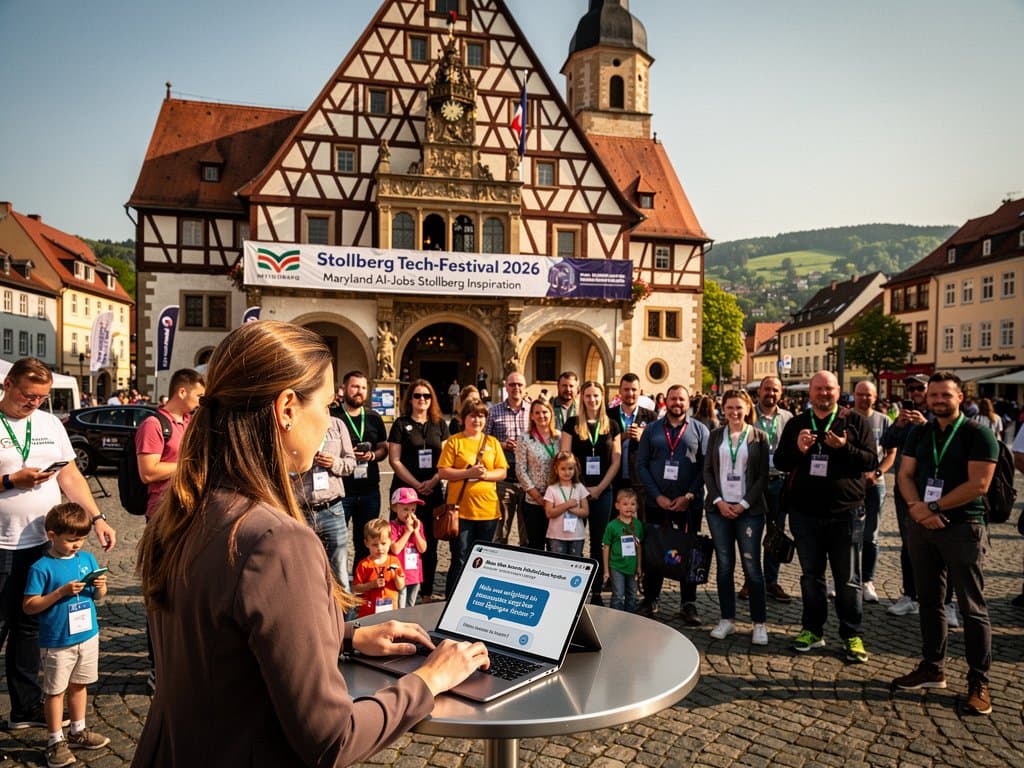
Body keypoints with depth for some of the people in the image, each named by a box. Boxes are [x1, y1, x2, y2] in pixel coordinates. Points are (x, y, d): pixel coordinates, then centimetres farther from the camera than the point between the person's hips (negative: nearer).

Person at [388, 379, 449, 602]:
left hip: (433, 490, 3)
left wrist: (433, 482, -9)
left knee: (430, 541, 7)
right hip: (405, 489, -3)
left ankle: (427, 592, 16)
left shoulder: (440, 424, 9)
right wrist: (417, 484, -11)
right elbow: (395, 460, -4)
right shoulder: (401, 424, 1)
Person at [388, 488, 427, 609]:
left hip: (415, 575, 6)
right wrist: (408, 531, -19)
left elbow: (423, 549, -2)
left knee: (410, 607, 19)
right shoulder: (393, 526, -12)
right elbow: (395, 549, -22)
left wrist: (416, 531, -13)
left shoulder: (418, 524, 5)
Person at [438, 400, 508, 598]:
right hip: (461, 509, -3)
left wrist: (486, 474, -12)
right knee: (460, 559, 0)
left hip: (487, 509, 4)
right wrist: (468, 473, -18)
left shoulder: (492, 442, 10)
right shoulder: (454, 441, 0)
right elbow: (443, 472, -6)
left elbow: (502, 472, 7)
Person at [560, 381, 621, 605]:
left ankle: (597, 592, 13)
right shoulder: (572, 423, 2)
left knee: (598, 542, 6)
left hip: (602, 491, 2)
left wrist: (600, 487, -5)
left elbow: (616, 460, 4)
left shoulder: (612, 426, 7)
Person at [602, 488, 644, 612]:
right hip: (617, 567, -4)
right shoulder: (612, 525, -12)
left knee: (632, 596, 15)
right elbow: (606, 547, -6)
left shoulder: (638, 524, 1)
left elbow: (639, 546, 9)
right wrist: (606, 569, -4)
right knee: (618, 597, -1)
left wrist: (639, 567, 13)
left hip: (632, 567, 5)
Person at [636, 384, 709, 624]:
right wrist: (658, 496, -8)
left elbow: (706, 467, -2)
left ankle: (688, 604, 17)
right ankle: (650, 600, 20)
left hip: (689, 503, -1)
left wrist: (689, 496, -11)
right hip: (656, 502, 1)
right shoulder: (652, 430, 7)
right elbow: (641, 464, 2)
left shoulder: (699, 430, 4)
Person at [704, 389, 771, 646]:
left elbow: (763, 475, -1)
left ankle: (760, 623, 9)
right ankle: (727, 619, 16)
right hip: (719, 508, 2)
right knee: (724, 565, 6)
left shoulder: (759, 437, 2)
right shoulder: (715, 436, 9)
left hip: (749, 509, -2)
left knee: (752, 566, -2)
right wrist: (718, 501, -5)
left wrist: (744, 504, -9)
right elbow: (708, 471, 7)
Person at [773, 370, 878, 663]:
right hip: (805, 513, 3)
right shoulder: (796, 424, 8)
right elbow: (780, 461, 6)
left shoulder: (854, 422, 1)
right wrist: (798, 449, -14)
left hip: (845, 513, -2)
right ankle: (812, 630, 24)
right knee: (810, 575, 12)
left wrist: (845, 448, -21)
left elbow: (872, 460, -4)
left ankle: (853, 635, 18)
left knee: (848, 579, 5)